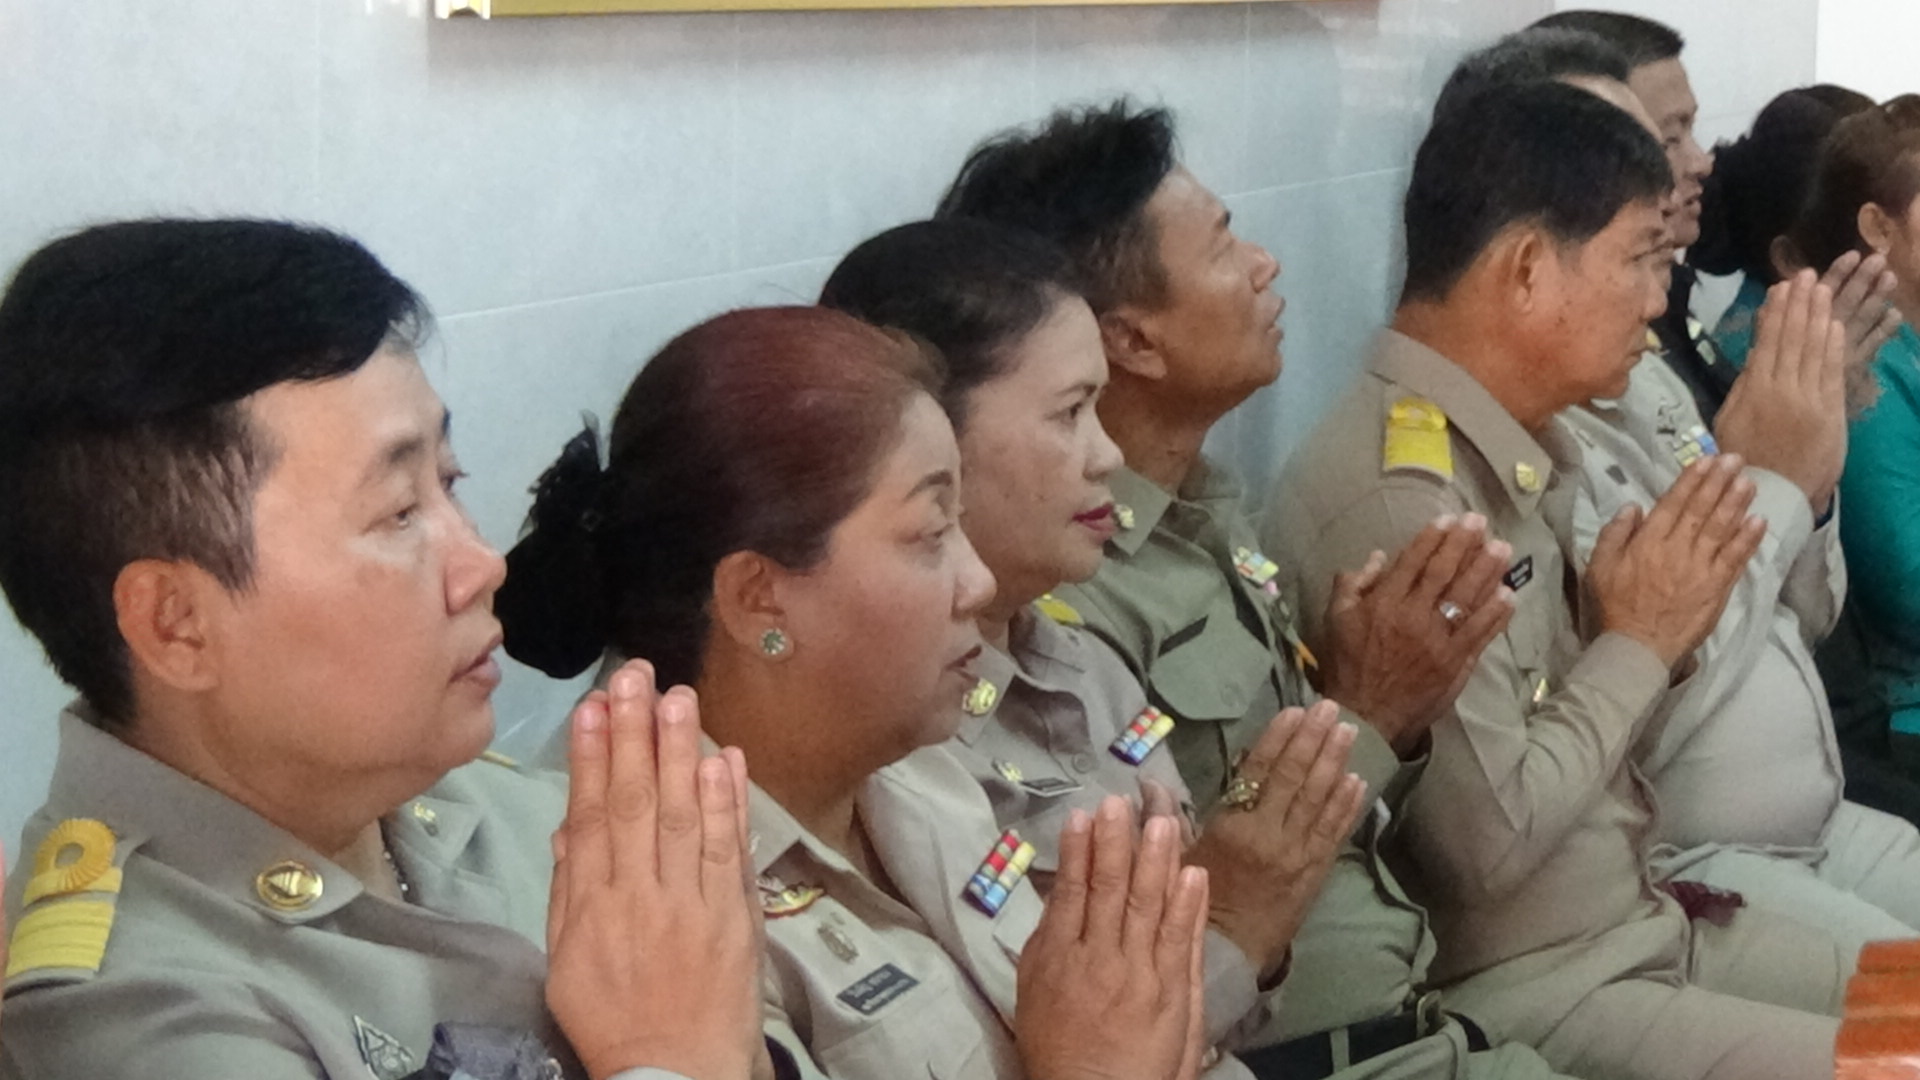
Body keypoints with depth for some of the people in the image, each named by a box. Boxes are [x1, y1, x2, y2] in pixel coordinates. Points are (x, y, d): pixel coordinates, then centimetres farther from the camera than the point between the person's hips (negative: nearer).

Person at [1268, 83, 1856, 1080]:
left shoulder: (1526, 457, 5)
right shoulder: (1396, 497, -24)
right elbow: (1486, 842, -25)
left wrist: (1657, 635, -6)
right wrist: (1637, 644, -14)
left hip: (1647, 923, 9)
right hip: (1524, 991, -9)